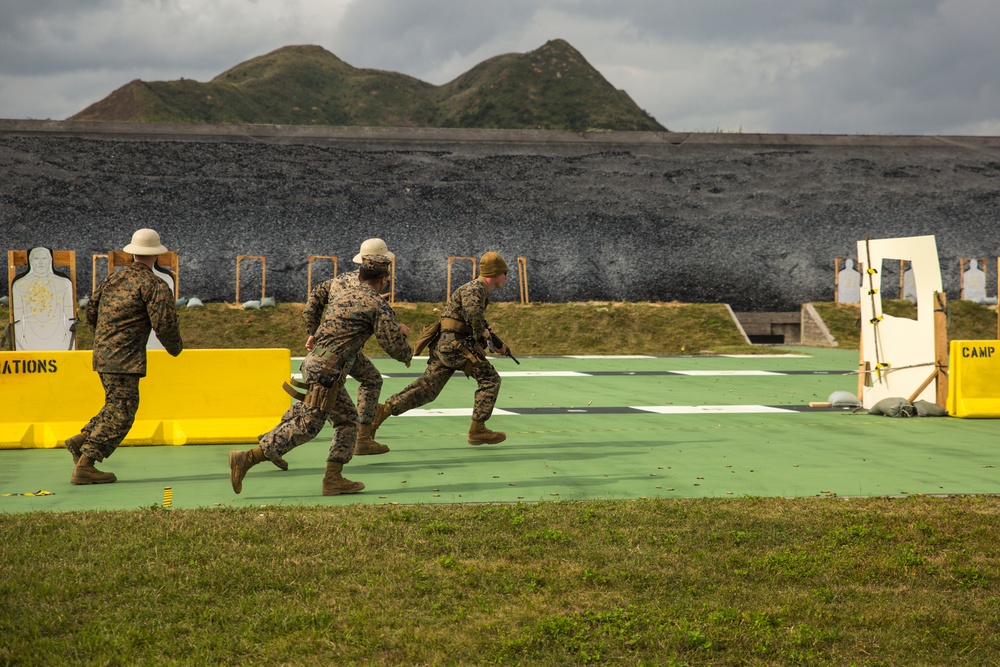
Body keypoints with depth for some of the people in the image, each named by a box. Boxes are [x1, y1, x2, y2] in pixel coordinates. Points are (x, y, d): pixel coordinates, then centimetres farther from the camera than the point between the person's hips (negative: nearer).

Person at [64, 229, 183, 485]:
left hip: (102, 355, 8)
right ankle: (84, 466, -11)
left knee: (116, 405, 20)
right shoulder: (155, 285, -7)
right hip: (125, 358, -8)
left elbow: (90, 311, 22)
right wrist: (175, 348, 5)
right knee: (120, 412, -6)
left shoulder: (112, 279, 15)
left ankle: (81, 439, 8)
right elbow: (164, 323, -15)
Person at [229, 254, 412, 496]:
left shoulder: (339, 296, 18)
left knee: (348, 420, 15)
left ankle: (333, 479, 11)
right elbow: (394, 345, -7)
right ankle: (247, 458, -11)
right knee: (306, 426, -8)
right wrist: (407, 356, 18)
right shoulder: (378, 305, -5)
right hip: (326, 371, -9)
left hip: (314, 363, 9)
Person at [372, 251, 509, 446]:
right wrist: (481, 331, -18)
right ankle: (477, 430, -4)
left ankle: (385, 409, -3)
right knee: (489, 378, -4)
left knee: (426, 388, 4)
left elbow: (479, 321, 35)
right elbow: (472, 310, -34)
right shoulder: (474, 288, -11)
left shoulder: (480, 290, 22)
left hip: (444, 345, 10)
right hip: (456, 344, -10)